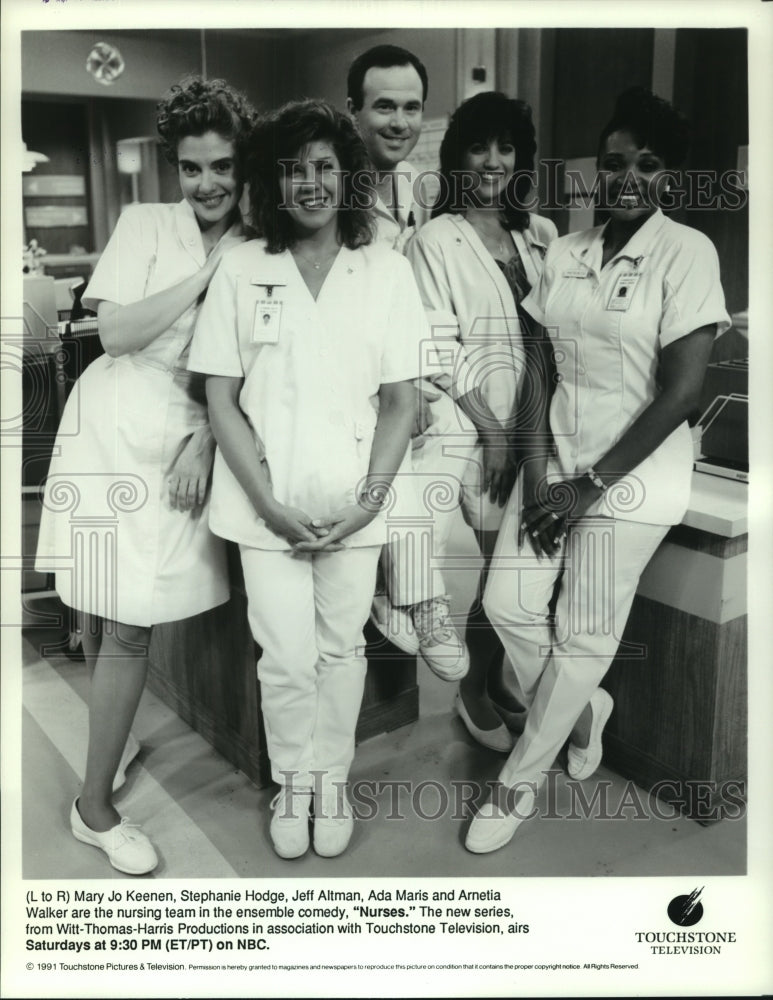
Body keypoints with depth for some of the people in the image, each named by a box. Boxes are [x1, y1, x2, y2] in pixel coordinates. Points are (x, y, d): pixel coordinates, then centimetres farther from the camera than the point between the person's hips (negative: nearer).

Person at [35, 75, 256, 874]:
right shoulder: (145, 224, -1)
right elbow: (117, 333, -10)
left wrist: (206, 438, -10)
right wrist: (206, 273, -12)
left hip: (188, 439, 3)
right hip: (116, 424, -3)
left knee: (127, 613, 8)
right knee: (117, 619, -1)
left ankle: (109, 741, 34)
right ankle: (93, 807, 16)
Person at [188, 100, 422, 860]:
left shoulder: (387, 271, 0)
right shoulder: (242, 269, -1)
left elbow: (401, 400, 1)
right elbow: (221, 399, -2)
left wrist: (368, 500, -8)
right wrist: (269, 503, -10)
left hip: (353, 506, 1)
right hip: (267, 506, 0)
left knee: (341, 650, 12)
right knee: (286, 659, 4)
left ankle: (332, 778, 34)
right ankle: (292, 782, 30)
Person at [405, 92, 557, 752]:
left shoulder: (540, 236, 11)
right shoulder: (436, 241, -4)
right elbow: (441, 350, -9)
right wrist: (493, 429, -11)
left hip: (531, 421, 5)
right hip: (472, 424, -5)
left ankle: (492, 680, 28)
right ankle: (475, 691, 20)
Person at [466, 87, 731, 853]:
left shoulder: (688, 253, -10)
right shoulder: (565, 252, 5)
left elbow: (680, 393, -15)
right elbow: (541, 368, 4)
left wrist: (589, 486, -14)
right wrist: (537, 472, -8)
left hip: (631, 476, -5)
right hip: (555, 460, 5)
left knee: (584, 634, 4)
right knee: (507, 603, 2)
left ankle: (517, 784, 24)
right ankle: (581, 706, 33)